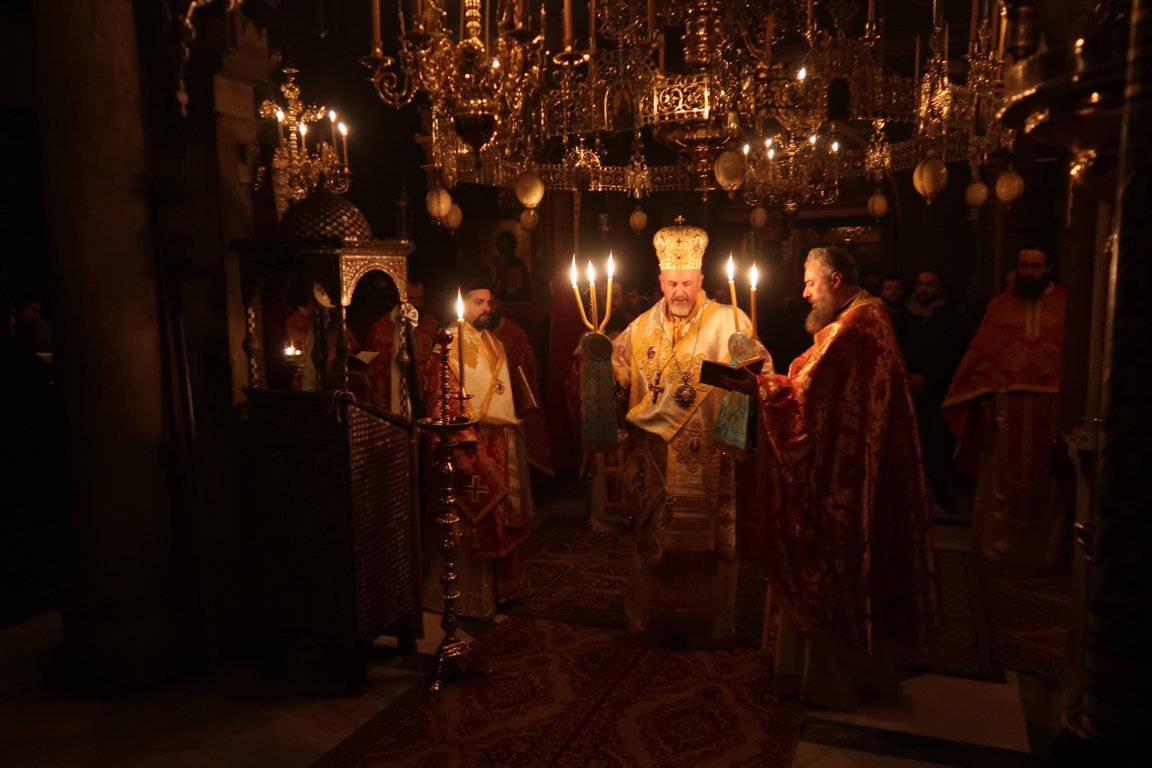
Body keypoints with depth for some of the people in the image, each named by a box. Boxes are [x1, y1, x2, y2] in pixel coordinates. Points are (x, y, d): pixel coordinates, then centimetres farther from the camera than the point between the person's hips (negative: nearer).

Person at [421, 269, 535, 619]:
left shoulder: (494, 343, 14)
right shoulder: (450, 344, -13)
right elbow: (443, 400, -19)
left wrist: (512, 431, 17)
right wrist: (461, 448, -24)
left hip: (501, 445, 8)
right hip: (471, 445, -8)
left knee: (500, 520, 16)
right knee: (471, 525, 0)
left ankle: (500, 585, 30)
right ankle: (468, 595, 13)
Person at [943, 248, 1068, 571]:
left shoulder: (1066, 305, 2)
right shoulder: (1000, 306, 5)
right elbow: (983, 356, 2)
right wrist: (986, 399, -5)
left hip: (1052, 404, -1)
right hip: (1007, 404, 1)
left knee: (1047, 480, 8)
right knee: (1003, 477, 9)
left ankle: (1045, 548, 23)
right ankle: (1001, 542, 23)